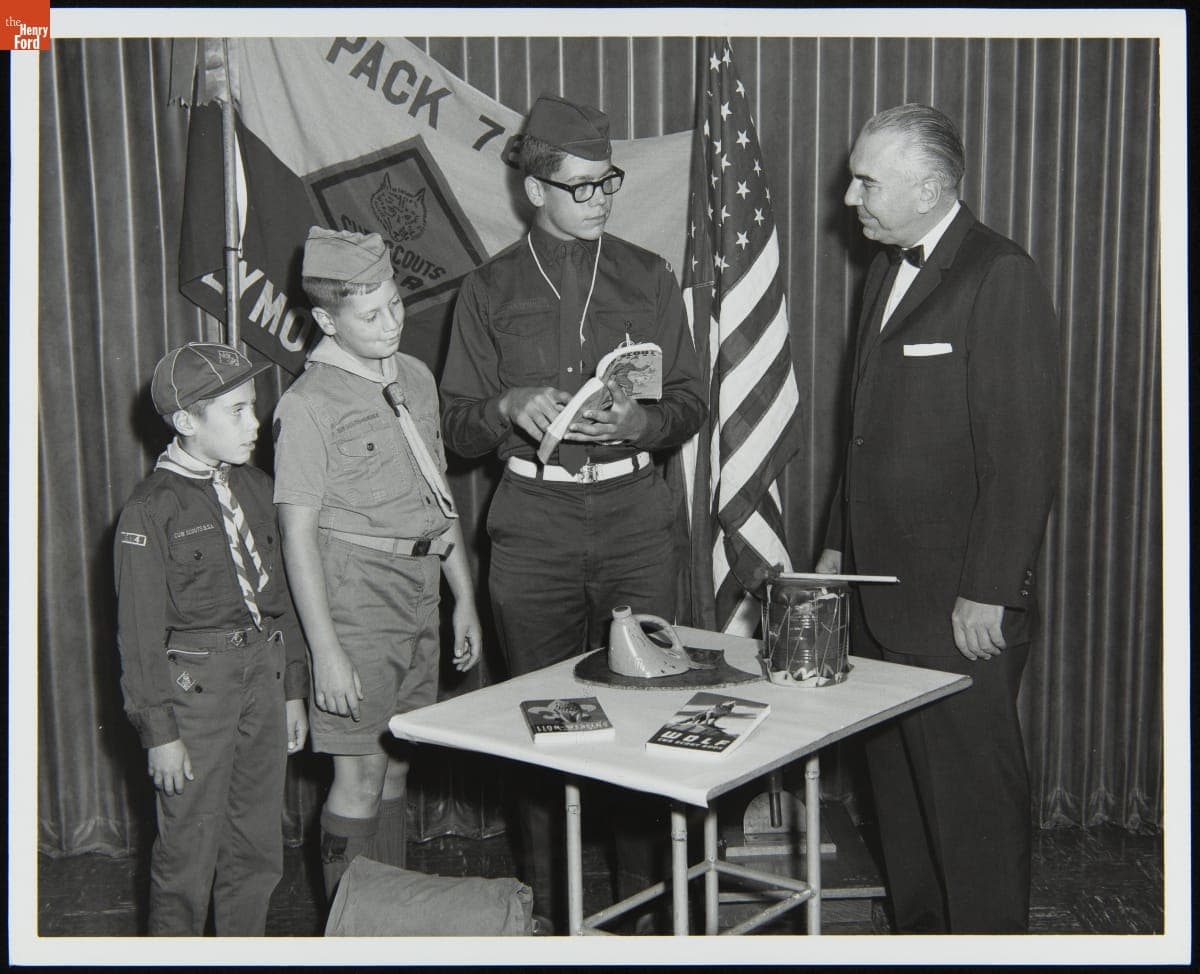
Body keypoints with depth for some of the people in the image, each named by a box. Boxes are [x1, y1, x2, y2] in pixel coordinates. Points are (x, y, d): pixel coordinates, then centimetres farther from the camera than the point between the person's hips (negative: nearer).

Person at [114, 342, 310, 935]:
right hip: (193, 681, -6)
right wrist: (158, 730, -12)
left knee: (259, 847, 13)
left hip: (263, 671, 6)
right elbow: (140, 633, -11)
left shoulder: (255, 489, 8)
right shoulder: (151, 512, -11)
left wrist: (292, 690, 14)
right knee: (189, 848, 3)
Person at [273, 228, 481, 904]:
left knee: (398, 764, 14)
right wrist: (326, 651, -15)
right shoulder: (310, 404, -11)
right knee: (362, 772, -4)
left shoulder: (416, 378, 11)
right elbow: (299, 532, -12)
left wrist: (465, 596, 17)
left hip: (421, 586, 7)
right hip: (356, 589, -7)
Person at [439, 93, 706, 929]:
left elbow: (692, 402, 9)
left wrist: (637, 422, -12)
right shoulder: (490, 290, 8)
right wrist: (510, 409, -14)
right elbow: (457, 422, 7)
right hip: (534, 527, 0)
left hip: (635, 519, 1)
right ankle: (548, 908, 13)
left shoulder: (648, 279, 10)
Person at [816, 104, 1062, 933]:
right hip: (882, 587, 9)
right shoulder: (887, 272, 14)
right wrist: (839, 544, 18)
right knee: (897, 781, 16)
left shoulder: (1002, 279, -13)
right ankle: (920, 929, 31)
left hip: (961, 604, -8)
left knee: (973, 791, 2)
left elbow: (1025, 452, -17)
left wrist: (989, 591, -19)